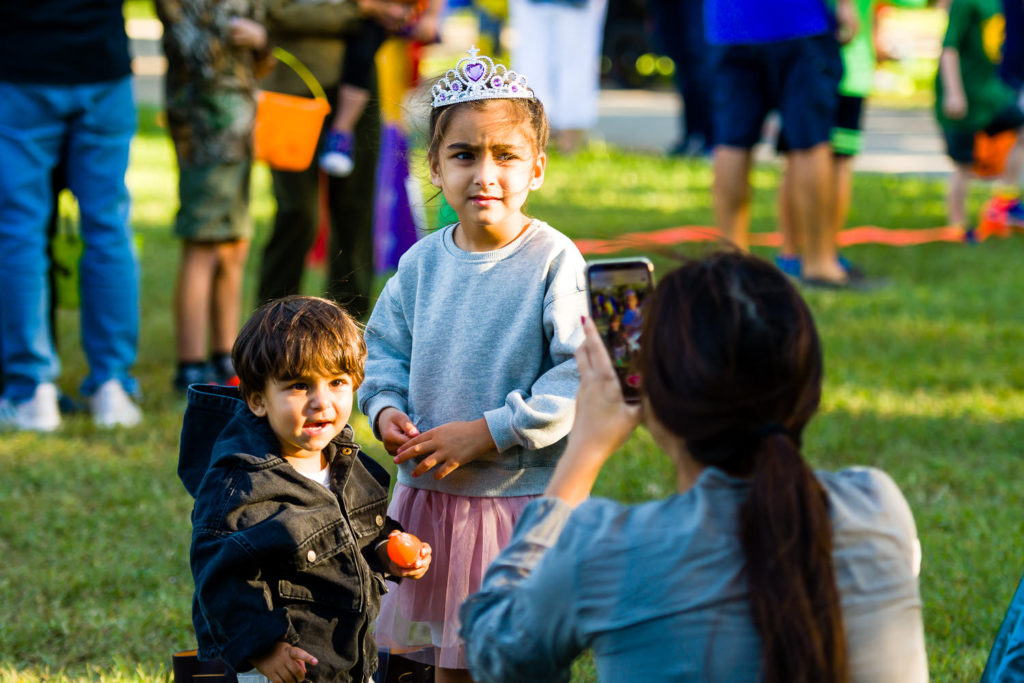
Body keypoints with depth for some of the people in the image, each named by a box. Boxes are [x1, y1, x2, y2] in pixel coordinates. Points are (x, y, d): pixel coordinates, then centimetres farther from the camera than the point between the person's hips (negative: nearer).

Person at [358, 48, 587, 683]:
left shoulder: (554, 261, -13)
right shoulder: (422, 263, 3)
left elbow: (583, 374, -18)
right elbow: (386, 350, 15)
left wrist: (489, 432, -20)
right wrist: (386, 410, -6)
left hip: (523, 496, -5)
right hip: (429, 495, 5)